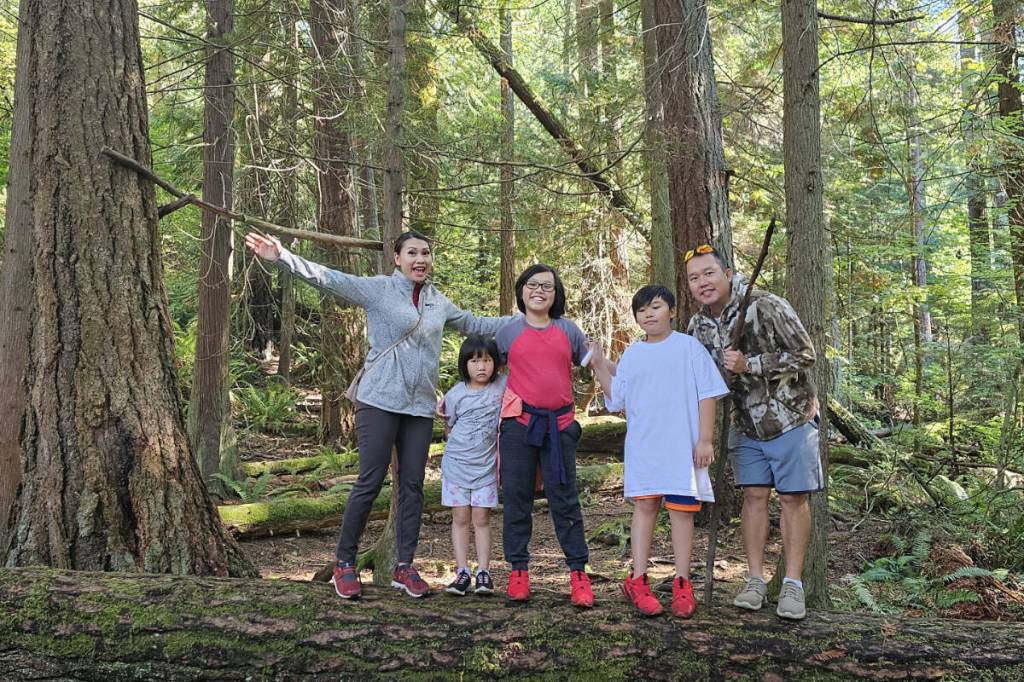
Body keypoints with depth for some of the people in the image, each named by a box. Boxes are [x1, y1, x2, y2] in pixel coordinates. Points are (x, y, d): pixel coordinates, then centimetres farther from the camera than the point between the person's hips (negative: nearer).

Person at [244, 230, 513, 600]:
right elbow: (328, 278, -10)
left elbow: (474, 324, 28)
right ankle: (344, 563, 8)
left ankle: (404, 567, 15)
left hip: (420, 405, 5)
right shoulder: (378, 289, -1)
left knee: (412, 485, 6)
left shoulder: (438, 302, 15)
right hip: (380, 400, -5)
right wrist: (281, 256, -22)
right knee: (370, 482, -6)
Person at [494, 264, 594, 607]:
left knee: (565, 499, 2)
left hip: (559, 424, 0)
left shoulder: (569, 331, 9)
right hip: (519, 422, 0)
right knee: (517, 498, 4)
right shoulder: (508, 332, 7)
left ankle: (578, 573, 7)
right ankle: (518, 571, 12)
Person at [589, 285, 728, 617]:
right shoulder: (631, 355, 11)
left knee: (682, 509, 2)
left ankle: (682, 584, 9)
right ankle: (638, 580, 7)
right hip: (642, 447, 3)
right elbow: (617, 401, 13)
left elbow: (707, 394, -2)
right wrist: (599, 368, 5)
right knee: (644, 506, 3)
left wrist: (705, 439, -7)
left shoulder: (688, 347, 0)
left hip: (682, 447, -3)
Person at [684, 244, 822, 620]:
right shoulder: (698, 326, 0)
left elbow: (805, 355, -19)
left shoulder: (766, 307, -19)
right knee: (754, 496, 6)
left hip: (790, 417, -5)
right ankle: (755, 580, 13)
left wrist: (750, 365, -27)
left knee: (793, 498, -1)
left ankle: (793, 585, 6)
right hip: (747, 423, 5)